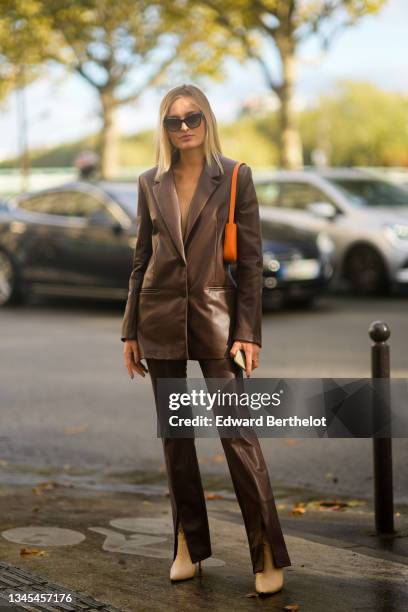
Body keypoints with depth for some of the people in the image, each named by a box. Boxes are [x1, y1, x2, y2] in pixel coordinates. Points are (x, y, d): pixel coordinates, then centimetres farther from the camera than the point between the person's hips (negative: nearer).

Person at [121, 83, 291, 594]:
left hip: (215, 314, -3)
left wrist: (249, 333, -9)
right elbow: (141, 259, 11)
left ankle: (268, 555, 1)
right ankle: (189, 546, 19)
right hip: (161, 318, 3)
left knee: (238, 433, -7)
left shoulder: (235, 177, -2)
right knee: (174, 436, 8)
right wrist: (131, 332, 8)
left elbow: (251, 259, -3)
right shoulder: (151, 183, 7)